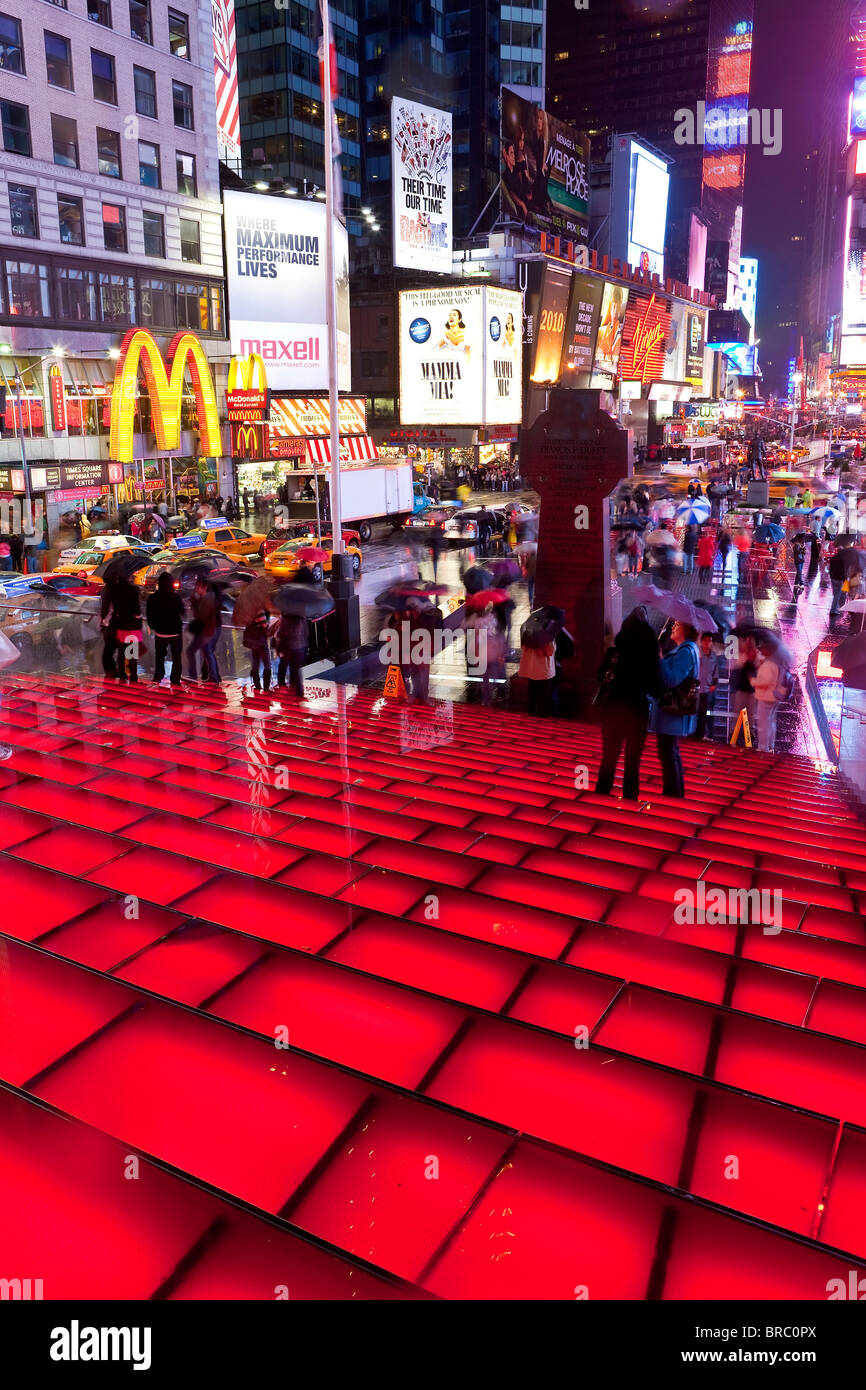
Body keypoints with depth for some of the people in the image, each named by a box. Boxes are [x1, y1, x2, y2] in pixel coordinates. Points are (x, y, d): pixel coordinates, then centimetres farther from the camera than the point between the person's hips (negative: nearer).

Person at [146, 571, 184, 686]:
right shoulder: (176, 597, -17)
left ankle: (157, 677, 21)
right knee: (176, 656, 10)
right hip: (175, 631, -2)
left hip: (160, 632, 2)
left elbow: (149, 615, -1)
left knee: (159, 655, 21)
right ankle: (175, 680, 9)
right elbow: (181, 612, -1)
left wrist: (152, 626, 15)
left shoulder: (153, 598, -10)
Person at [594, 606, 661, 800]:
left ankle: (602, 792, 21)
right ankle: (629, 796, 13)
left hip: (612, 709, 3)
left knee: (609, 755, 15)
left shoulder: (613, 652, -5)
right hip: (637, 710, -3)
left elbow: (601, 676, 5)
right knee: (632, 759, 8)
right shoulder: (648, 657, -14)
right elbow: (655, 688, -11)